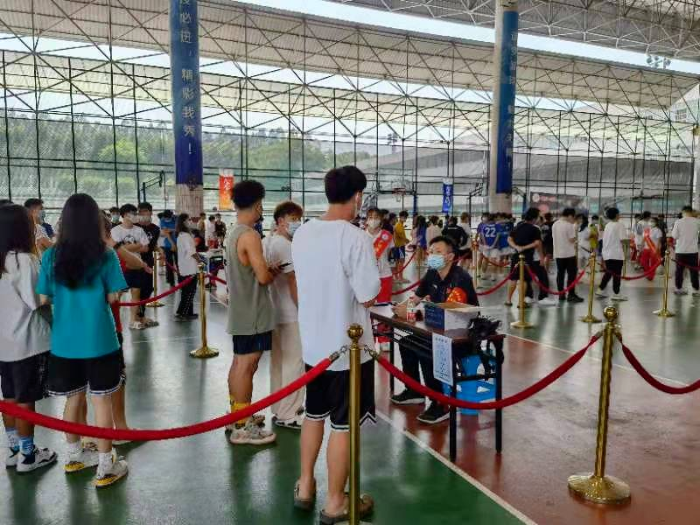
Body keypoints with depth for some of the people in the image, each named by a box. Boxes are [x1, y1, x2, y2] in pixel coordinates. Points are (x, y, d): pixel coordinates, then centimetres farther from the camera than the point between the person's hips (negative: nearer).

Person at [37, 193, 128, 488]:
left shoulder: (51, 256, -3)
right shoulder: (105, 256, -11)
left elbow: (44, 299, 1)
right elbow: (112, 297, -7)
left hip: (64, 341, 4)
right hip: (99, 340, -3)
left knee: (74, 398, 20)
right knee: (101, 401, 5)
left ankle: (74, 456, 37)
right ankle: (106, 468, 13)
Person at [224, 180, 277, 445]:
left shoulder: (234, 233, 10)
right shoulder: (250, 235, -19)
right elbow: (263, 277, -21)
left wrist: (267, 270, 9)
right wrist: (274, 272, -1)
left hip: (241, 310, 10)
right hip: (252, 311, -10)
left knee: (238, 363, 16)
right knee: (247, 365, -4)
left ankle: (236, 415, 29)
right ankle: (242, 428, 3)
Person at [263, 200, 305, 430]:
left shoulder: (267, 242, 12)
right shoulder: (285, 245, -17)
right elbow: (293, 282, -19)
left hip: (275, 311, 10)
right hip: (290, 313, -10)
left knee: (279, 362, 17)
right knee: (293, 363, -2)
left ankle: (280, 408, 29)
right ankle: (287, 415, 5)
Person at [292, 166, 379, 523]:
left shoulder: (303, 233, 1)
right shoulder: (356, 238, -21)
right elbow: (368, 297, -19)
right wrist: (371, 283, 0)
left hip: (313, 342, 7)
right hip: (348, 346, -6)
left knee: (314, 414, 23)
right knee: (342, 425, 7)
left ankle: (305, 487, 36)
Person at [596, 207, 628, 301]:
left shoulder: (607, 225, 12)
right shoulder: (620, 225, -10)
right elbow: (622, 240, -15)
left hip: (607, 253, 7)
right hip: (617, 254, -7)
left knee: (608, 273, 16)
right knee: (617, 274, 0)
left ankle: (600, 290, 16)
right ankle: (616, 294, 4)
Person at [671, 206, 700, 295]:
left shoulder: (678, 222, -8)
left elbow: (674, 236, -8)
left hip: (680, 250, 0)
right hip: (693, 250, 0)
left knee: (679, 270, 9)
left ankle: (678, 289, 14)